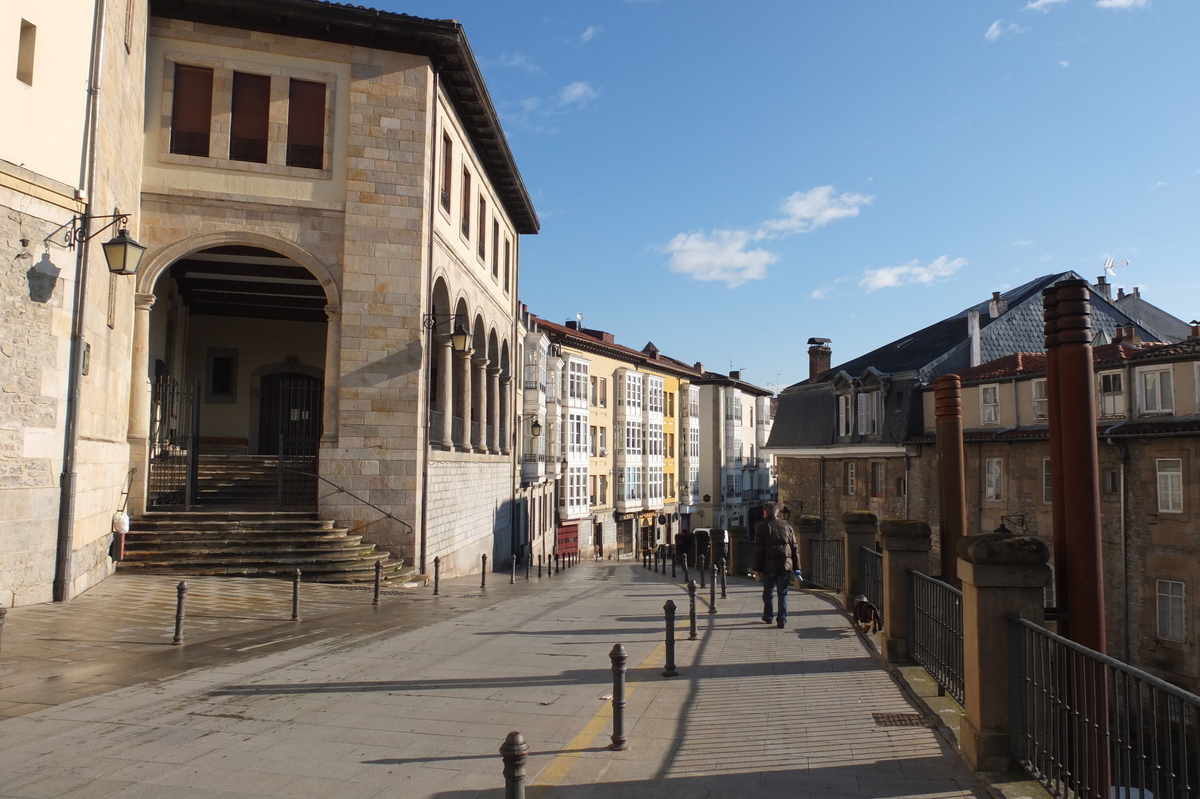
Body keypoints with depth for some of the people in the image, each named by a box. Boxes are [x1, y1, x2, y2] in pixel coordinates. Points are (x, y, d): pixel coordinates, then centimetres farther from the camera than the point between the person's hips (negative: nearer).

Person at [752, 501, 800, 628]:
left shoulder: (761, 527, -1)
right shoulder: (787, 527, 10)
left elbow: (758, 550, -5)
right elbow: (794, 548, 9)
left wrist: (757, 568, -2)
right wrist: (796, 567, 12)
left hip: (769, 566, -2)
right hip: (785, 565, 2)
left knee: (768, 592, 13)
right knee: (783, 593, 4)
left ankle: (768, 616, 25)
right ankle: (782, 619, -2)